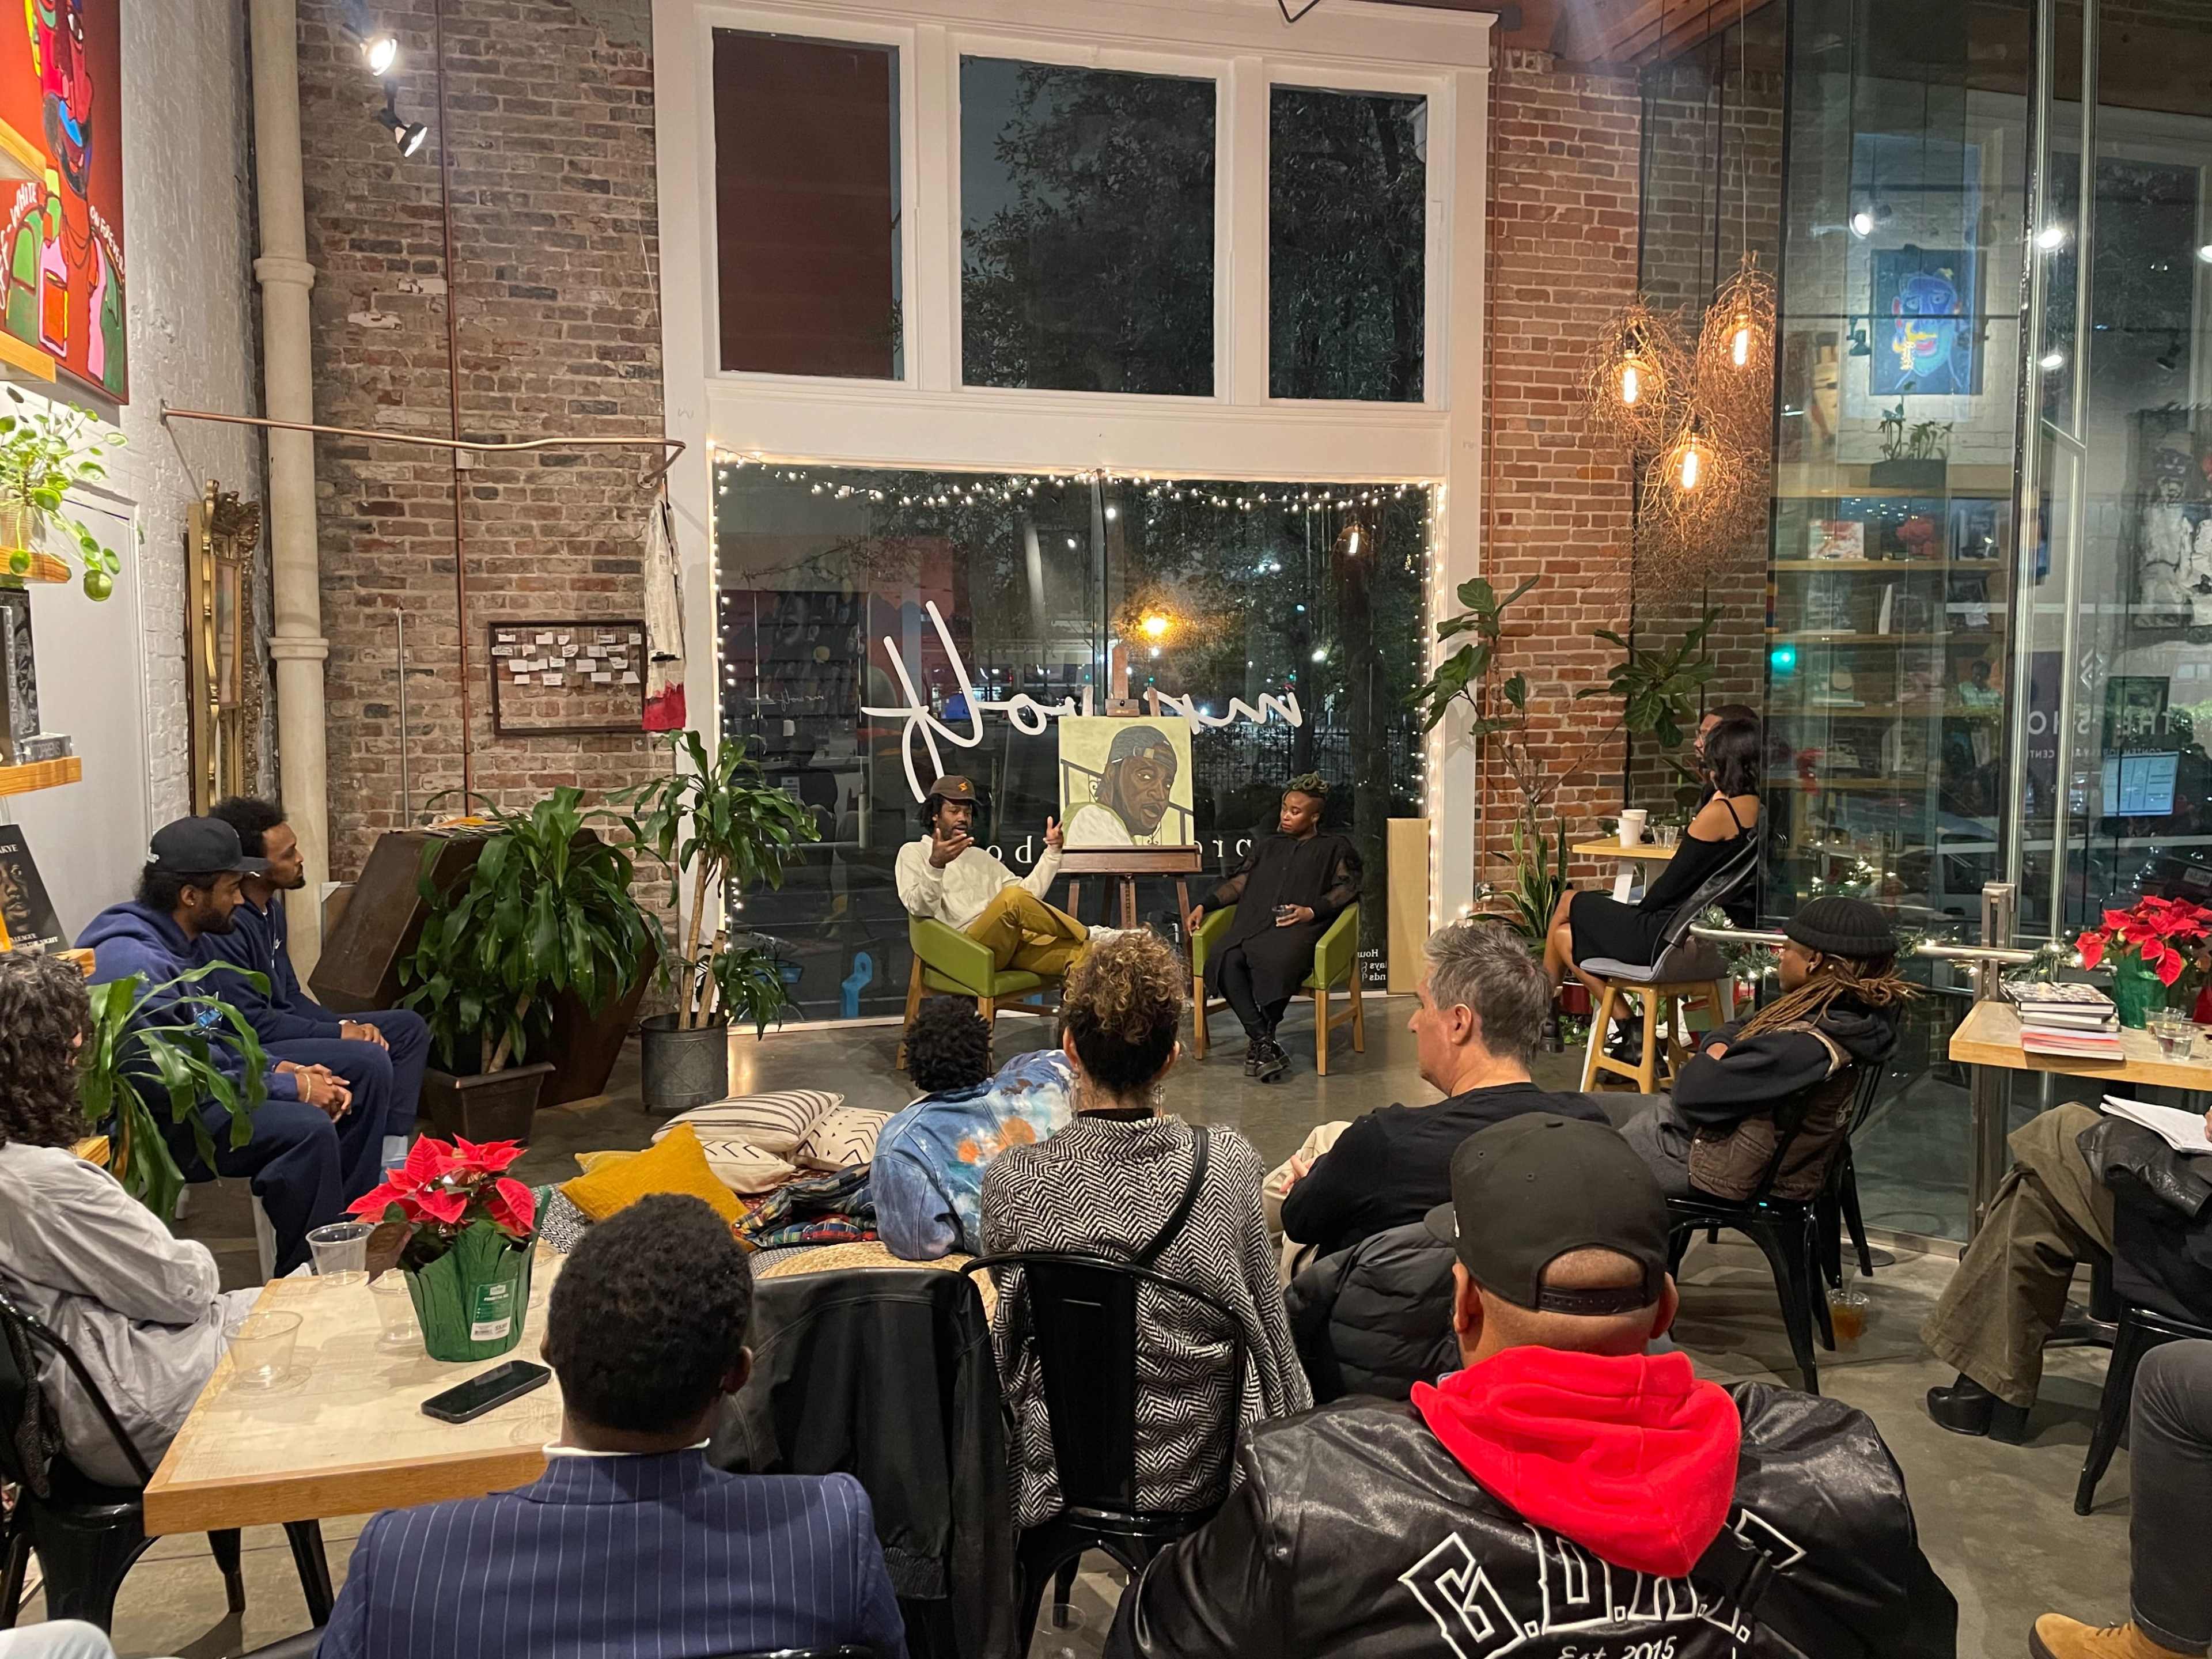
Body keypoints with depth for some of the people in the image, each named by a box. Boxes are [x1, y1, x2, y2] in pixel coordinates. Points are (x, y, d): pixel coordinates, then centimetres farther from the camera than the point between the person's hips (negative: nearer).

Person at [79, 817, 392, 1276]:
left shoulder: (170, 944, 8)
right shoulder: (134, 962, -24)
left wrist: (277, 1069, 1)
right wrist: (291, 1090, -18)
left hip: (187, 1095, 11)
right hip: (160, 1123, -10)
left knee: (362, 1083, 7)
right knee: (309, 1130, -32)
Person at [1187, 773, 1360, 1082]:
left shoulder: (1335, 847, 19)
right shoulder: (1266, 846, 33)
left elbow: (1347, 888, 6)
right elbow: (1238, 882, 26)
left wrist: (1312, 911, -10)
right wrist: (1204, 905, 11)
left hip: (1300, 925, -4)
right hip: (1255, 923, 4)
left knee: (1275, 961, -38)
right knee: (1225, 958, -30)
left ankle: (1258, 1043, -25)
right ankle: (1264, 1042, -31)